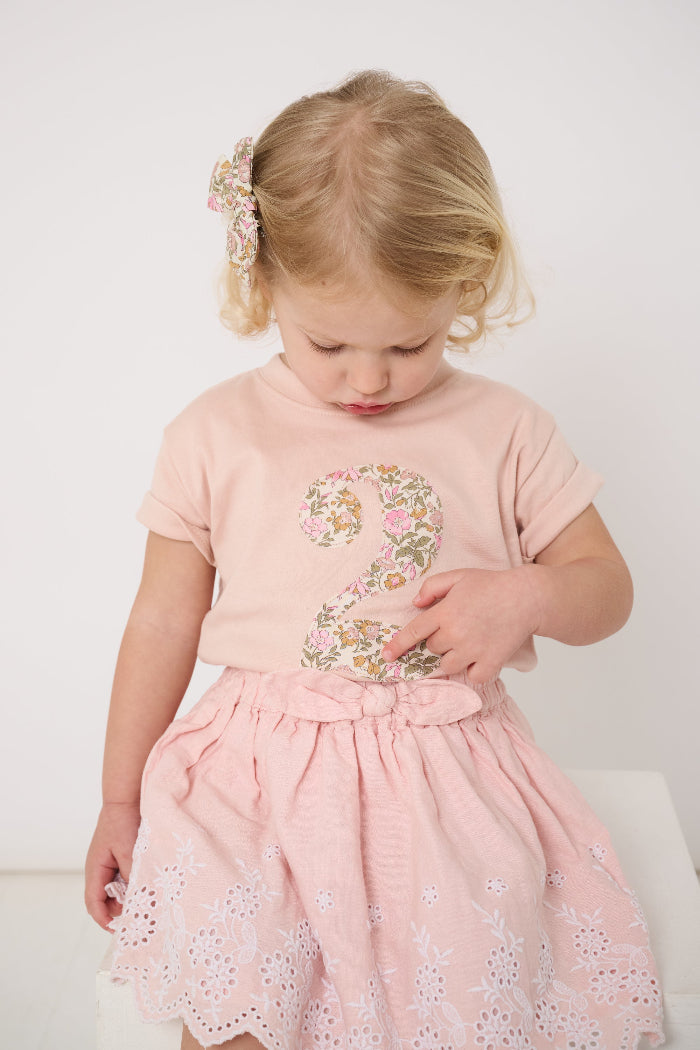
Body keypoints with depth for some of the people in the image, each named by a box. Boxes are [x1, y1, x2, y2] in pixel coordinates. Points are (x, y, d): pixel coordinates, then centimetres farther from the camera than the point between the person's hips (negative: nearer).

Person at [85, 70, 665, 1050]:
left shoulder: (505, 431, 2)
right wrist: (120, 801, 11)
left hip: (449, 770, 1)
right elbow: (164, 621, 7)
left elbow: (607, 585, 10)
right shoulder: (215, 434, 1)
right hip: (262, 771, 0)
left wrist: (522, 594, -14)